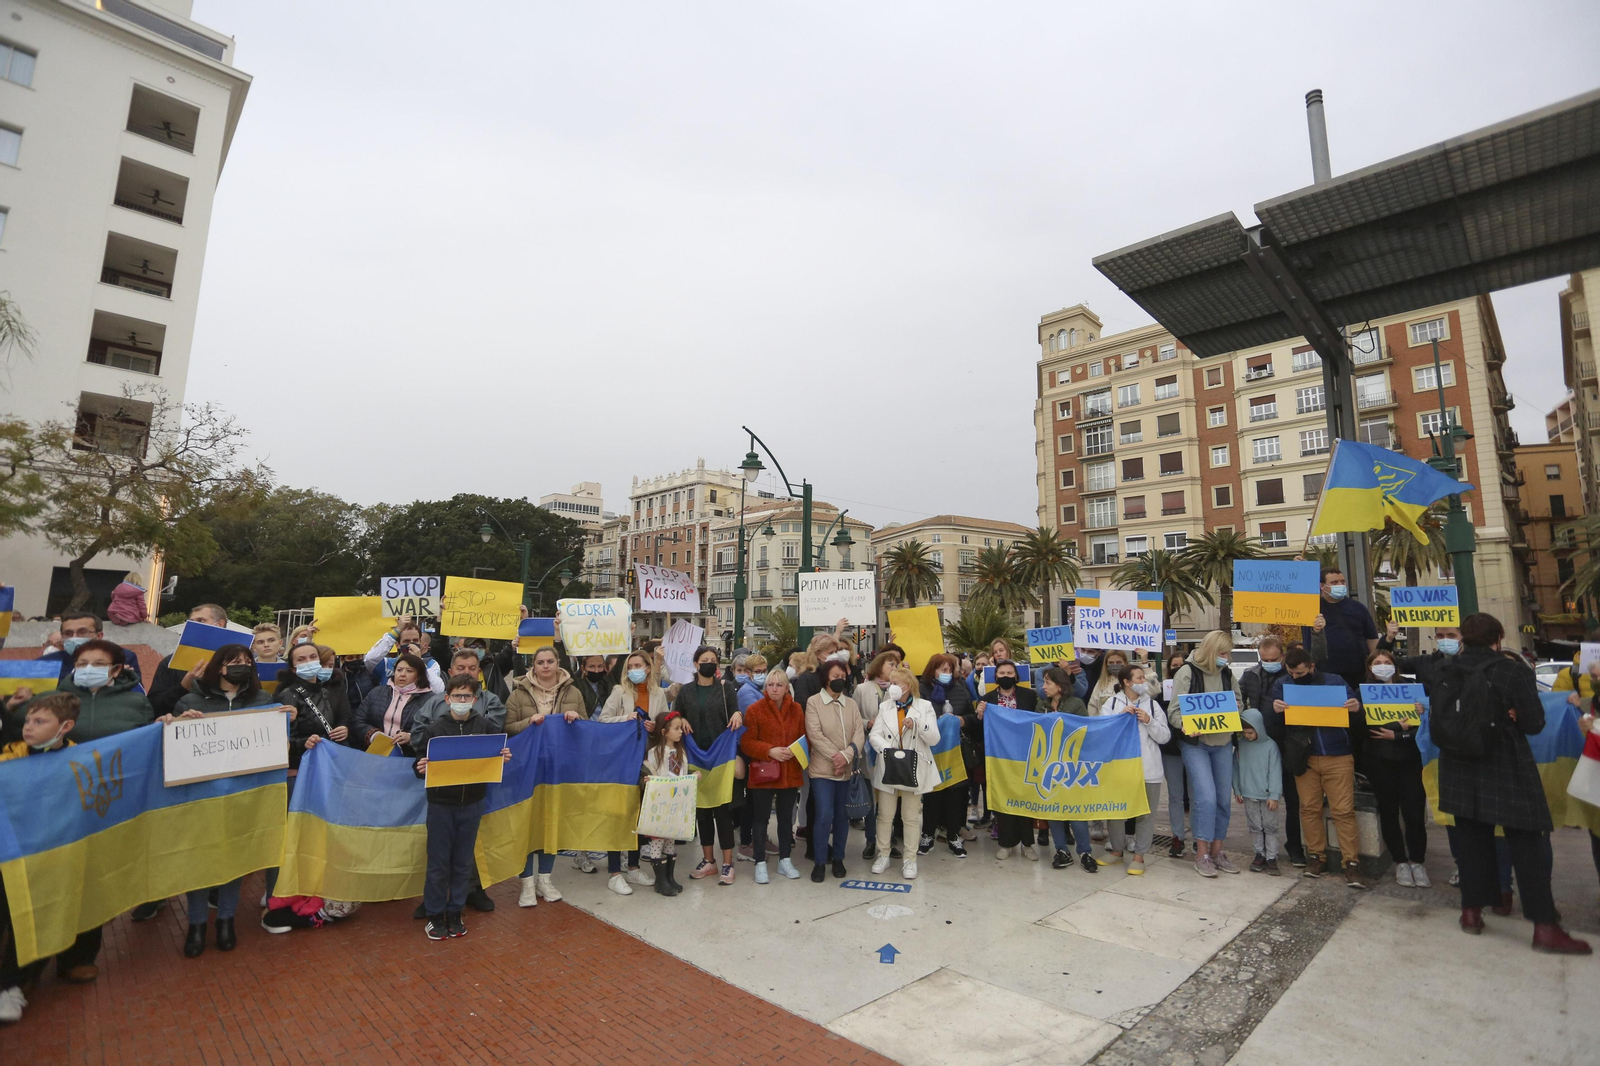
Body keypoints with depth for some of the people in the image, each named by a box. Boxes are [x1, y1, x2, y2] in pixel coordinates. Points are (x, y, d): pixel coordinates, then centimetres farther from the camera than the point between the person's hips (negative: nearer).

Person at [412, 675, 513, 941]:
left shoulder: (485, 726, -2)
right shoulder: (434, 729, -5)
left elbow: (495, 758, 4)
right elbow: (421, 763, -4)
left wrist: (504, 757, -17)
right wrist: (420, 768, -26)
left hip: (472, 804, 2)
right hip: (441, 804, -1)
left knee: (463, 863, 12)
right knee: (438, 863, 8)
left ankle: (454, 913, 28)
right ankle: (435, 915, 25)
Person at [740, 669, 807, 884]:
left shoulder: (797, 709, 3)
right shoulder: (754, 709, -9)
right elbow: (746, 743, -10)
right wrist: (770, 751, -21)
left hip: (790, 773, 4)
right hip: (763, 774, -3)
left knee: (786, 818, 14)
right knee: (761, 819, 5)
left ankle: (784, 860, 27)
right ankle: (760, 863, 15)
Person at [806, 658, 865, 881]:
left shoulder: (851, 703, 8)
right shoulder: (813, 702, -3)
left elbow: (859, 734, -1)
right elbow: (815, 735, -12)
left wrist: (846, 755, -16)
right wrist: (835, 757, -17)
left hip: (847, 769, 4)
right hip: (823, 769, -4)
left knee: (842, 815, 10)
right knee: (824, 815, -8)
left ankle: (838, 859, 25)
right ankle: (819, 861, 6)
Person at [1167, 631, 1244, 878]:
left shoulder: (1226, 673, 6)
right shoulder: (1187, 672, -12)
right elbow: (1174, 710, -14)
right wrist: (1187, 726, -33)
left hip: (1223, 743, 6)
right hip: (1196, 744, -6)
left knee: (1224, 799, 9)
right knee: (1206, 798, -13)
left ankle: (1217, 851, 23)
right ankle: (1201, 855, 1)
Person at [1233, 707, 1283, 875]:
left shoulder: (1270, 745, -11)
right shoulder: (1241, 744, -2)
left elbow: (1275, 772, -9)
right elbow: (1236, 767, 6)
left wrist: (1274, 795, -10)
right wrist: (1237, 790, 7)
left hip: (1267, 796, -3)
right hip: (1249, 795, 3)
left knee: (1270, 827, 7)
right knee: (1255, 826, 11)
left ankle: (1271, 857, 15)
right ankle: (1259, 854, 22)